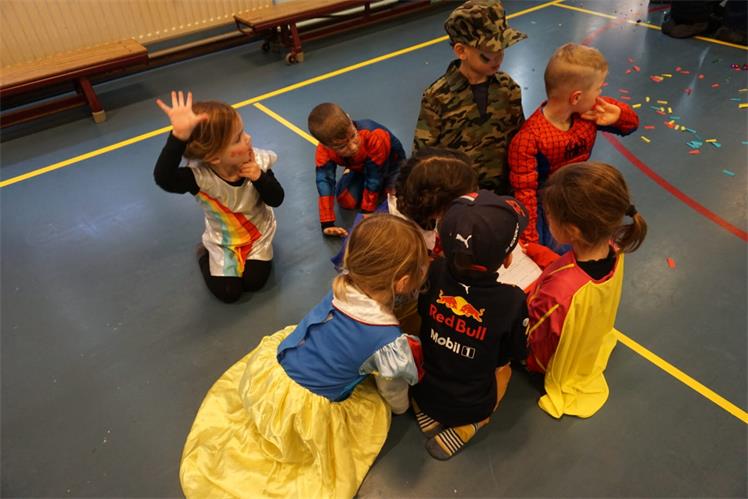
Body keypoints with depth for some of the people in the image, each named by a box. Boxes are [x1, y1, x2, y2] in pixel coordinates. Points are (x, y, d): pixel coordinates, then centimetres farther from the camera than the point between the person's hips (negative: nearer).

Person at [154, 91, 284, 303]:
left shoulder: (257, 161, -25)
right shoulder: (199, 176, -37)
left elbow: (276, 200, -16)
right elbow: (163, 178, -57)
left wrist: (259, 177, -37)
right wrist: (179, 136, -71)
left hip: (258, 232, 2)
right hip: (222, 241, -2)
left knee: (254, 281, -6)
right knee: (228, 293, 0)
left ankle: (252, 253, 25)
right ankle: (204, 253, 26)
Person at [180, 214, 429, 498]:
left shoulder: (341, 285, -12)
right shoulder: (389, 341, -26)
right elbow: (393, 392, -3)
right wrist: (402, 407, 19)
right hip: (303, 409, -4)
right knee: (377, 406, 18)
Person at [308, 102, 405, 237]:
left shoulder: (374, 136, -46)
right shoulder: (323, 152, -34)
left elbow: (374, 178, -37)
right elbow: (324, 182, -36)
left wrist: (367, 213, -29)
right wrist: (327, 224, -40)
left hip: (390, 160, -2)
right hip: (360, 167, 2)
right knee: (346, 201, -12)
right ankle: (362, 184, 19)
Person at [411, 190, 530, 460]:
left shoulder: (435, 273, -24)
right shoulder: (512, 301, -30)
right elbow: (518, 353, -10)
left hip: (423, 391, 2)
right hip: (472, 406, -2)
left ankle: (426, 413, 12)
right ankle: (464, 427, 8)